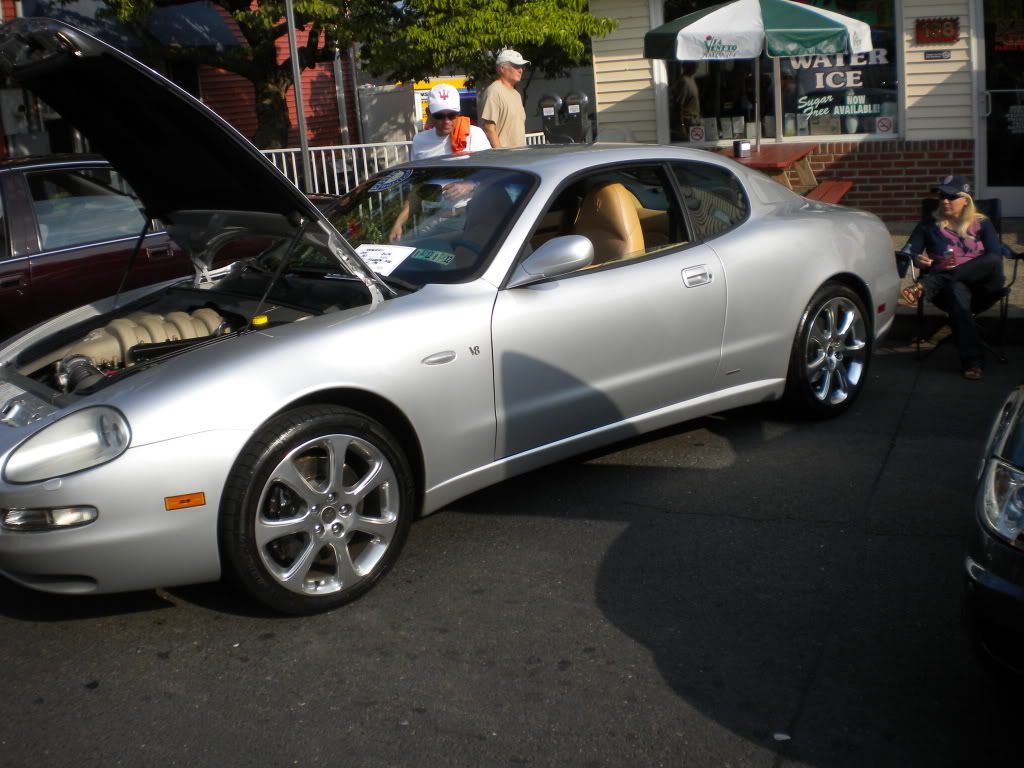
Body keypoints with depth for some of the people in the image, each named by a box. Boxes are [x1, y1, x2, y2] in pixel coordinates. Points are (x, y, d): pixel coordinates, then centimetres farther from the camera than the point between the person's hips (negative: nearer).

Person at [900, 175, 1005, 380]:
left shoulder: (982, 224, 18)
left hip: (981, 286, 1)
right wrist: (917, 259, -14)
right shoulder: (929, 225, 21)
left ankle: (922, 287, -43)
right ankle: (972, 361, -48)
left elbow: (995, 256, 1)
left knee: (993, 262, -34)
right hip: (947, 286, -1)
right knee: (956, 291, -40)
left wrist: (959, 267, -15)